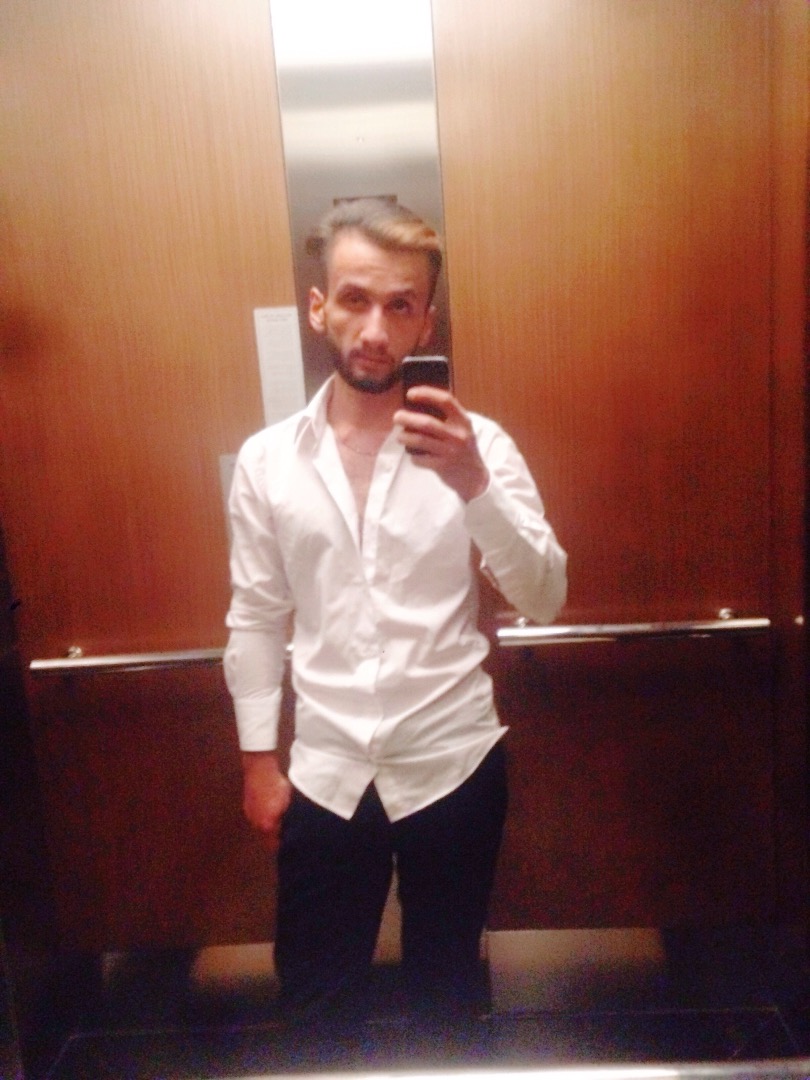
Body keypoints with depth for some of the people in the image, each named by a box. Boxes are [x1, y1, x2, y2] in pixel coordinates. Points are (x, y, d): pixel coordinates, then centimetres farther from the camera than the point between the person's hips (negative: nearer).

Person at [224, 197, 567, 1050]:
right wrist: (259, 758, 4)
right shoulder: (266, 459, -2)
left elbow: (544, 600, -12)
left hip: (452, 763, -1)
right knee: (315, 1001, 19)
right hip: (323, 773, 1)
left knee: (446, 990, 21)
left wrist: (474, 486, -27)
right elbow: (256, 620, 3)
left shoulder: (477, 444, -7)